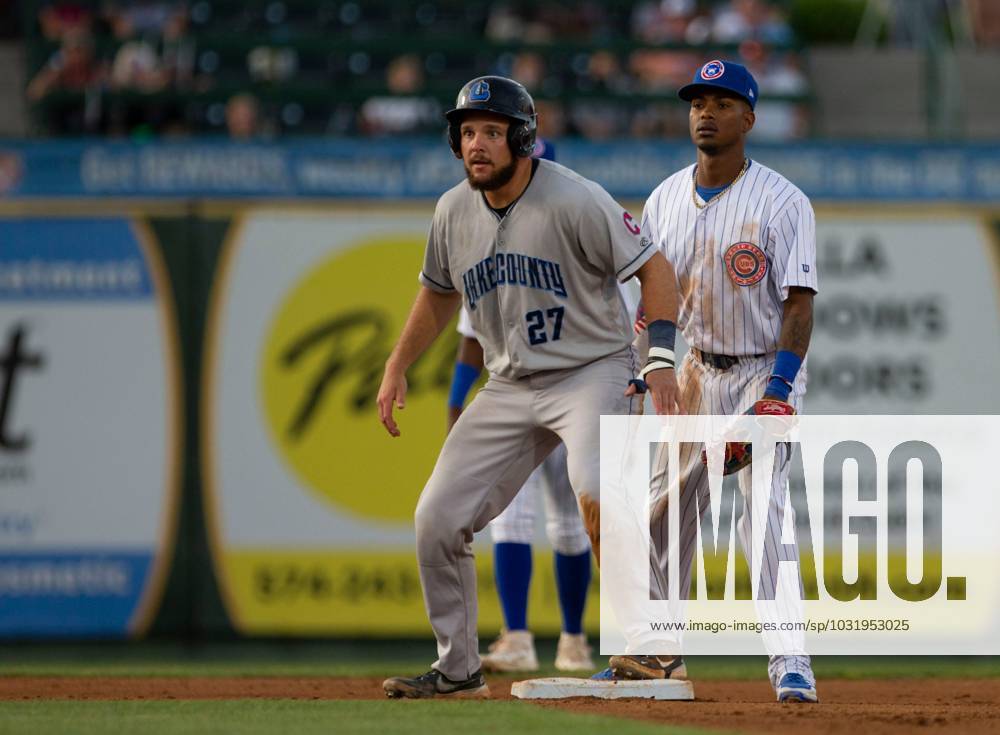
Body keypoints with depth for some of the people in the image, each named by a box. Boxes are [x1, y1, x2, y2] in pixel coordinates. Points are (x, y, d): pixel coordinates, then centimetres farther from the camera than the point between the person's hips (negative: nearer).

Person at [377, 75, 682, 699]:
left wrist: (661, 359, -24)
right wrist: (397, 367, 14)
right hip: (510, 386, 6)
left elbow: (653, 266, -14)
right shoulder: (454, 212, 2)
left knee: (594, 489, -34)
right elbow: (439, 292, 21)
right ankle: (458, 667, 17)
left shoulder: (574, 201, -17)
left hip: (593, 371, -6)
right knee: (438, 520, 0)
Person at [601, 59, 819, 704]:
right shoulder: (665, 201, 3)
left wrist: (777, 391, -25)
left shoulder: (784, 203, -13)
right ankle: (659, 650, 23)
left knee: (763, 506, -19)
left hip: (767, 368, -6)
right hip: (698, 370, 6)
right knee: (665, 507, 9)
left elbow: (799, 304, -17)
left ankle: (791, 663, -21)